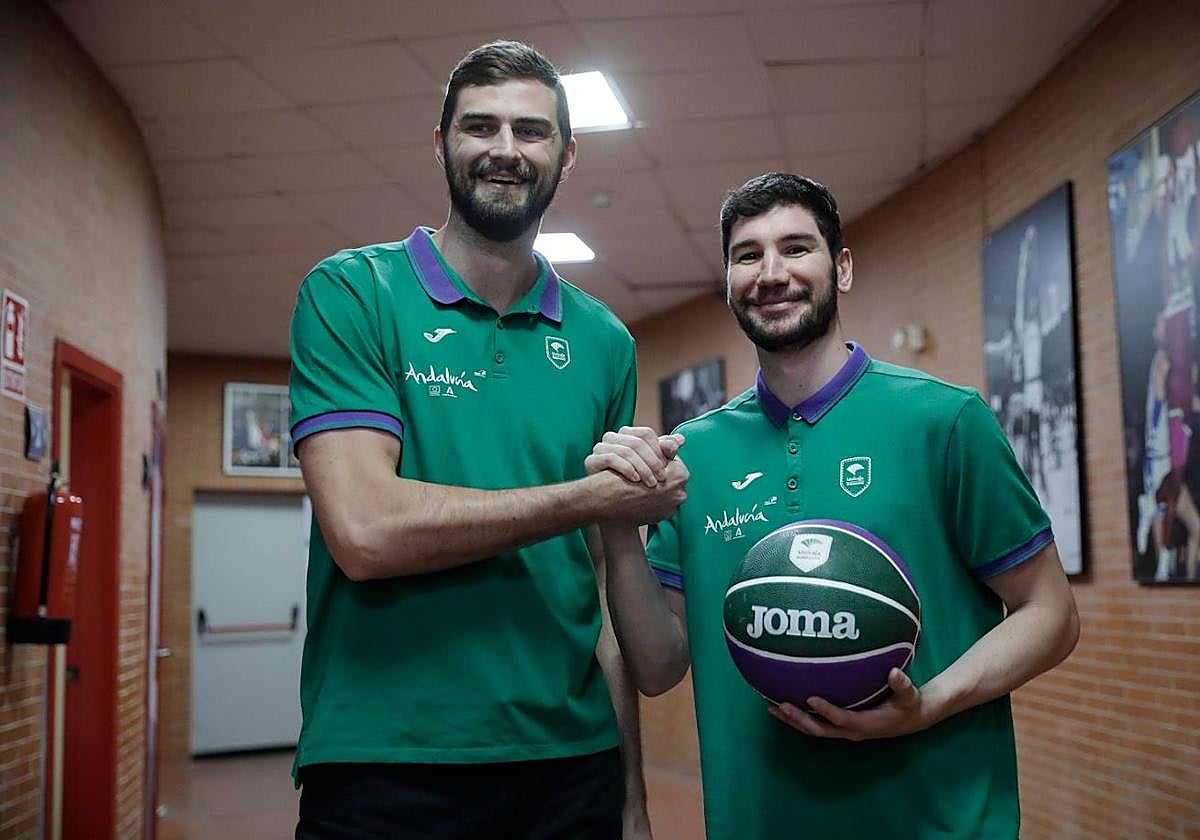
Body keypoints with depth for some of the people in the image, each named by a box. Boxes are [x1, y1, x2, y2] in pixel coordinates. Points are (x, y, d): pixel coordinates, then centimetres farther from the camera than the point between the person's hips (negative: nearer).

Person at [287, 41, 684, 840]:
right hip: (384, 771, -4)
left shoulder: (604, 341, 7)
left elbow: (610, 590, 9)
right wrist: (594, 497, -13)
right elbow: (365, 531, -18)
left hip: (571, 764, 4)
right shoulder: (350, 294, -5)